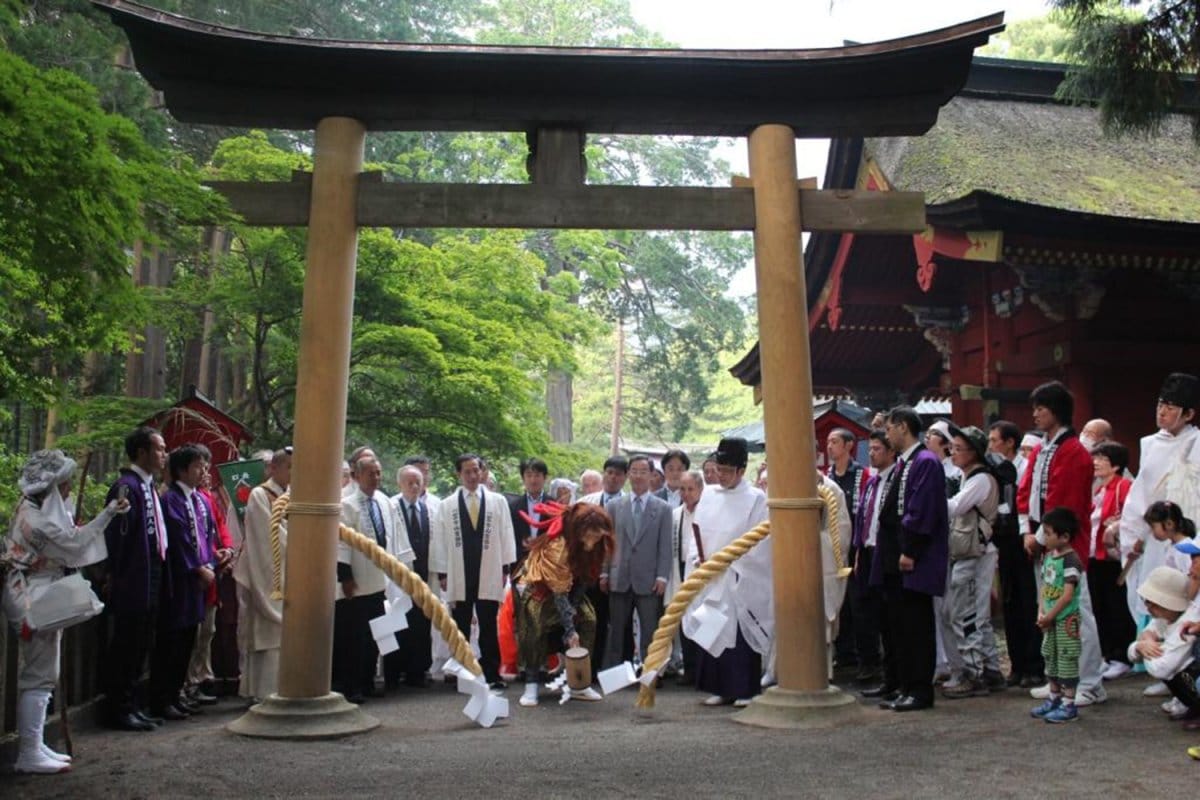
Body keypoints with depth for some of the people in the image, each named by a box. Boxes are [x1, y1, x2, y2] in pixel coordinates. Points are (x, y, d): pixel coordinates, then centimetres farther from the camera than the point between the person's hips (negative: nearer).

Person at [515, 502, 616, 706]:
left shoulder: (587, 546, -18)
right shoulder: (556, 546, -37)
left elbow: (584, 579, -7)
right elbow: (559, 594, -33)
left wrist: (573, 610, -16)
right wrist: (570, 629, -32)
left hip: (568, 584, 6)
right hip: (537, 586, -6)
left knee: (588, 619, -10)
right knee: (535, 628, -26)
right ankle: (531, 685, -16)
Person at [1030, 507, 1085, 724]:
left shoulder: (1071, 560, -18)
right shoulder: (1048, 556, 8)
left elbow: (1068, 595, -21)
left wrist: (1049, 616, -16)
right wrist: (1041, 612, 0)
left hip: (1066, 619, -9)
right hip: (1050, 619, 9)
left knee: (1067, 659, -2)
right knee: (1050, 657, 16)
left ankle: (1069, 705, 6)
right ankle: (1054, 698, 29)